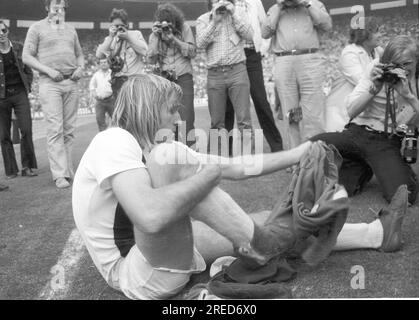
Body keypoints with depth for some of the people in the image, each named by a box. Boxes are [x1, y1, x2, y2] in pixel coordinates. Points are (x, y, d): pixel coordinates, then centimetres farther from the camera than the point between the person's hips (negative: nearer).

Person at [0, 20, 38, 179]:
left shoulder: (19, 48, 7)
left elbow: (28, 71, 14)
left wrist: (27, 88, 3)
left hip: (20, 94, 1)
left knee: (26, 130, -9)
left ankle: (27, 167, 2)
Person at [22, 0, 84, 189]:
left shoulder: (70, 29, 18)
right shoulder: (37, 28, 5)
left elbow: (79, 54, 24)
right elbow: (27, 56, 0)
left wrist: (80, 68, 2)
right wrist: (48, 70, -13)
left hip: (71, 83, 4)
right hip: (50, 84, -4)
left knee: (69, 130, 3)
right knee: (55, 129, -10)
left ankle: (68, 171, 9)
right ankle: (59, 175, -10)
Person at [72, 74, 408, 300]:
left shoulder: (151, 151, 9)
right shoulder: (114, 141, -19)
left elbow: (234, 167, 9)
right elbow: (151, 216, -37)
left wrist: (298, 153, 7)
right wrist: (210, 172, -23)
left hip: (165, 250, 9)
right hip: (135, 274, -9)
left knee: (262, 223, 5)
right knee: (168, 155, -29)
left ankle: (375, 233, 17)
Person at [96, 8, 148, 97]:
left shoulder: (136, 34, 8)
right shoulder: (109, 40, 14)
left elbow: (144, 51, -8)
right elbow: (99, 55, -2)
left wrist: (128, 38, -11)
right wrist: (110, 37, -6)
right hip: (117, 82, 2)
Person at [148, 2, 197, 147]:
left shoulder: (184, 28, 3)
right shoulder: (155, 34, 8)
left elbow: (192, 52, -3)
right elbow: (151, 59, 0)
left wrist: (174, 39, -12)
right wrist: (156, 37, -8)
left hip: (183, 77, -2)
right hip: (165, 79, 2)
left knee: (185, 116, -11)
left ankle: (189, 146, -7)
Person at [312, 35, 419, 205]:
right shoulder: (377, 76, 6)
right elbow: (350, 112, -2)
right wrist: (373, 89, -16)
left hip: (388, 143, -1)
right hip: (358, 132, 2)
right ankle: (360, 170, 5)